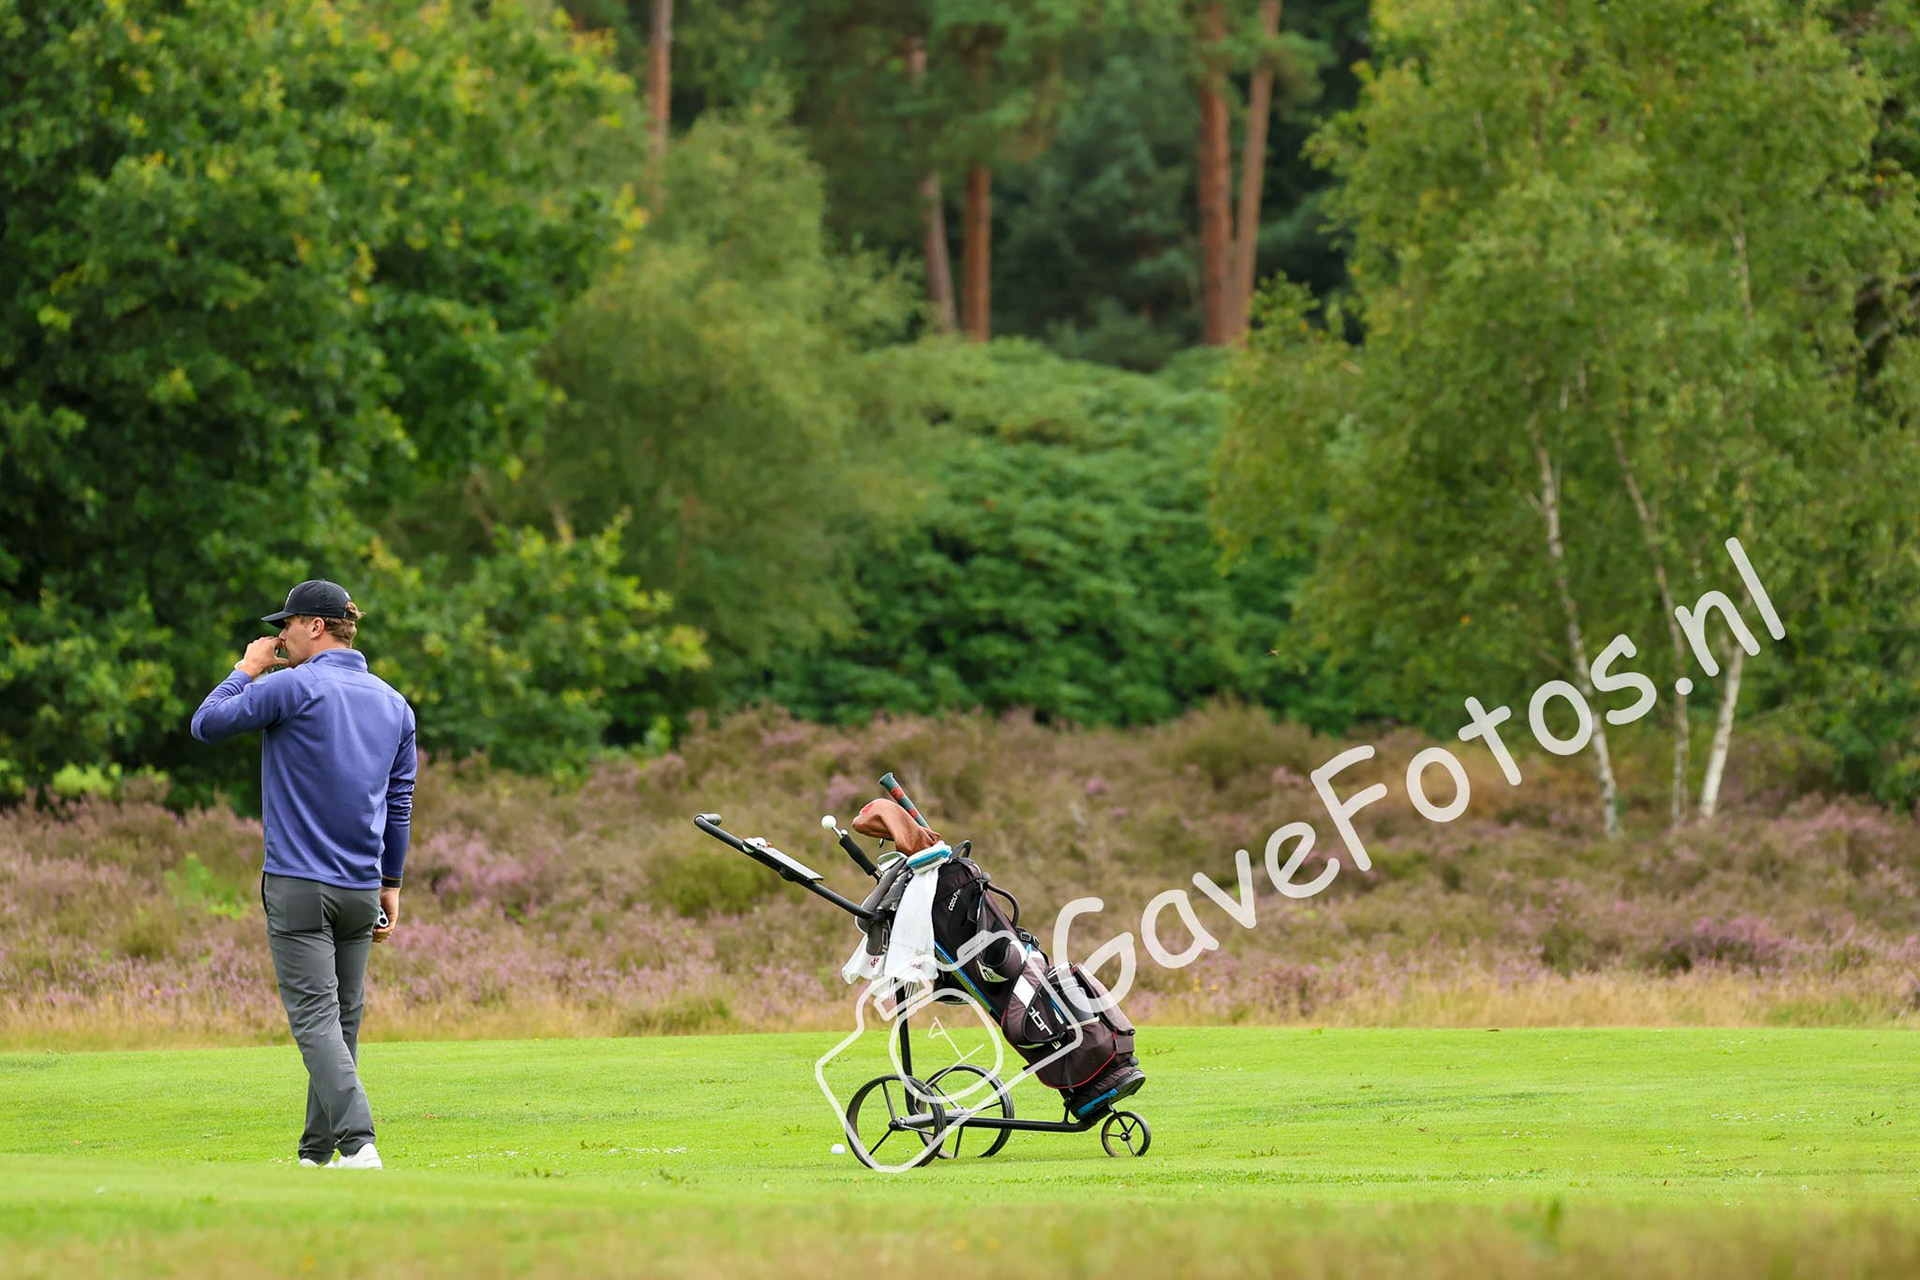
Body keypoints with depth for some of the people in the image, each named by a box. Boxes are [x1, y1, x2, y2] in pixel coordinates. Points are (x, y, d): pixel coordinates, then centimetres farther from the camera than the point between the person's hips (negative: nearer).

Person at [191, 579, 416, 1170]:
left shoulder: (293, 687, -10)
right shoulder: (393, 703, 11)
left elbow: (207, 724, -3)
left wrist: (247, 670, 10)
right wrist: (391, 885, 20)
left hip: (298, 886, -6)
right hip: (362, 892, 6)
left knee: (316, 1019, -11)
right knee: (343, 1021, 13)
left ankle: (358, 1144, -25)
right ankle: (316, 1152, 19)